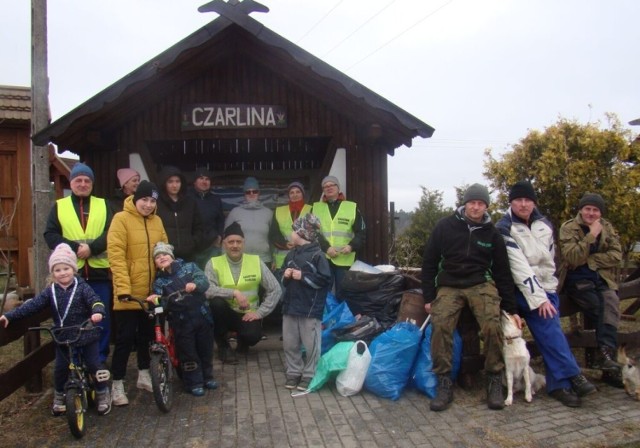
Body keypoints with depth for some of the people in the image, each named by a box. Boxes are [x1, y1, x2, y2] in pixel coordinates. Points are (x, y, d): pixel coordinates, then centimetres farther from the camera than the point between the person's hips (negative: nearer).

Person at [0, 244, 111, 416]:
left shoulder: (82, 287, -9)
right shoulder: (50, 291, 0)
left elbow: (95, 300, -23)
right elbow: (32, 305, -5)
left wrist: (97, 311, -45)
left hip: (86, 335, -3)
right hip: (63, 337, 3)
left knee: (94, 365, -1)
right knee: (60, 368, 9)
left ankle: (103, 394, 18)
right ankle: (59, 396, 33)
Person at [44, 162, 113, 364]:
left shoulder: (103, 205, 9)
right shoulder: (59, 206, 9)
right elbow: (50, 235, -2)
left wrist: (91, 247, -19)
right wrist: (75, 247, -16)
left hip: (99, 272, 0)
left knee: (102, 318, 6)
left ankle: (100, 359, 19)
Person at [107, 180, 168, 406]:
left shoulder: (156, 221, 7)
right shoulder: (122, 219, -10)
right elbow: (116, 256, -17)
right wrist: (123, 287, -24)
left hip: (151, 291, 6)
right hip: (129, 292, -6)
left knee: (146, 334, 17)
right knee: (125, 337, 0)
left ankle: (144, 376, 32)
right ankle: (117, 385, 12)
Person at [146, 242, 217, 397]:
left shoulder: (189, 266, 3)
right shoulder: (159, 281, 2)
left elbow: (204, 281, -10)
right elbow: (163, 303, -9)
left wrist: (195, 285, -30)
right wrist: (157, 300, -31)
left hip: (202, 315, 1)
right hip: (181, 321, -1)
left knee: (205, 348, 13)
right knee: (188, 353, 4)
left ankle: (207, 377, 31)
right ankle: (194, 383, 18)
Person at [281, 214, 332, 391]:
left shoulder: (317, 255, -11)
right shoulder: (291, 254, 10)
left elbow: (325, 280, -16)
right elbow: (284, 281, 21)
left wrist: (303, 276, -16)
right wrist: (286, 276, -2)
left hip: (310, 308, -7)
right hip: (290, 306, 7)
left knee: (310, 345, 2)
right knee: (289, 343, 12)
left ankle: (309, 375, 17)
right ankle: (293, 373, 26)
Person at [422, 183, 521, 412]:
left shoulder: (492, 233, 5)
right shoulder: (445, 226, 1)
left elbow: (503, 272, 9)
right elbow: (429, 262, 4)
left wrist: (511, 309, 6)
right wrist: (429, 297, -1)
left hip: (482, 284, 1)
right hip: (449, 286, 0)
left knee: (492, 327, -24)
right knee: (440, 326, -25)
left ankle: (494, 382, -3)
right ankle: (444, 384, -10)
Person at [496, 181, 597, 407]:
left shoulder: (545, 224, 10)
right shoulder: (504, 228, -10)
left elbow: (550, 259, 17)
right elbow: (518, 266, -17)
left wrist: (548, 293, 12)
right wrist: (538, 298, -20)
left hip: (546, 288, 5)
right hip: (522, 290, -5)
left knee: (550, 331, -3)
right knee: (549, 328, -18)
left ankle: (559, 384, -2)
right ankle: (571, 376, -15)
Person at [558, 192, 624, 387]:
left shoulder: (608, 228, 12)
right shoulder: (568, 228, -2)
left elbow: (616, 255, 0)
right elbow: (572, 258, -15)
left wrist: (589, 260, -11)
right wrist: (591, 235, -18)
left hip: (602, 277, 3)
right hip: (577, 278, -3)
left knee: (611, 302, -26)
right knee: (599, 305, -27)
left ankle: (606, 353, -26)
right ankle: (607, 353, -23)